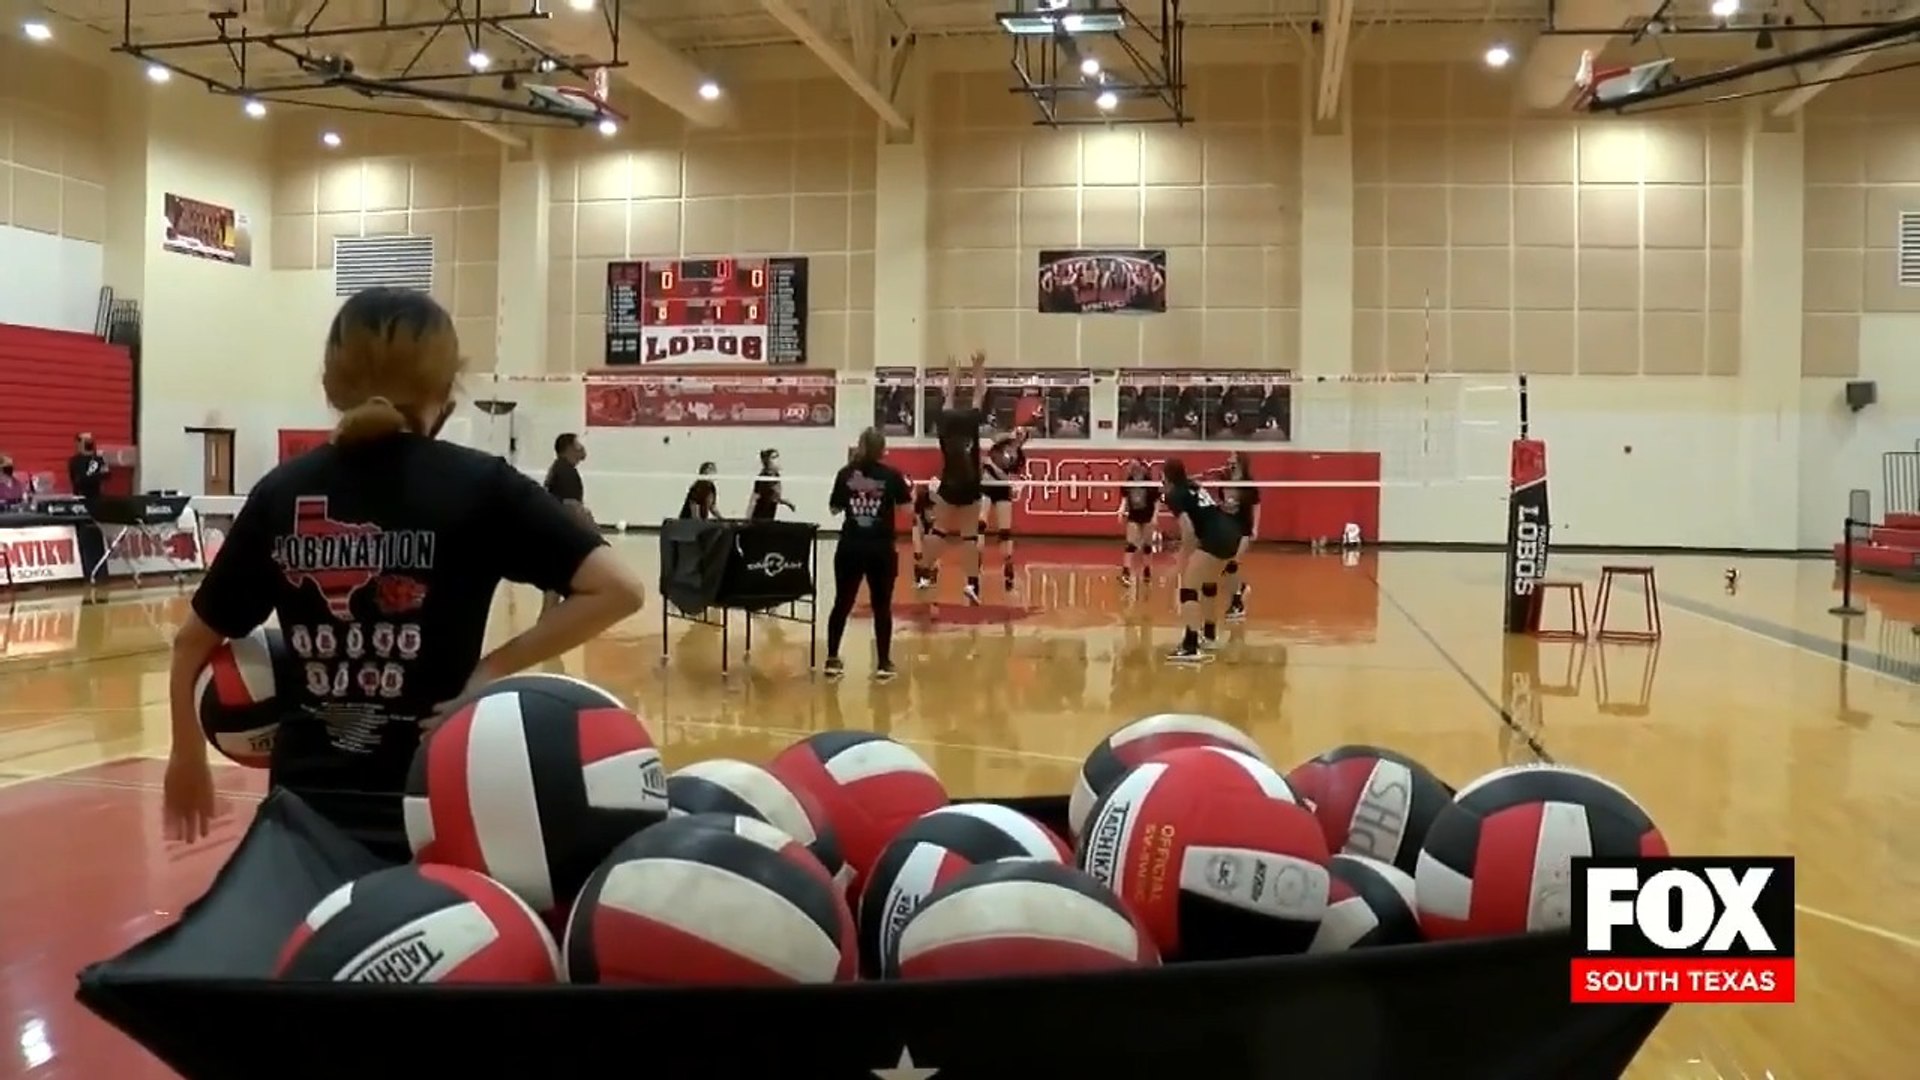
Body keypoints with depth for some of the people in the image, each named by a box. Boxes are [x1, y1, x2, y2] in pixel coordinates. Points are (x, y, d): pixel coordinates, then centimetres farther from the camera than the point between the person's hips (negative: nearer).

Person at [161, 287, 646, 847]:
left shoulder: (282, 492, 3)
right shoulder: (478, 485, -7)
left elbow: (193, 642, 11)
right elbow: (618, 588, -15)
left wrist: (187, 759, 25)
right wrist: (493, 668, -8)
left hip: (306, 801, 3)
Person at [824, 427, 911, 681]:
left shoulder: (845, 473, 0)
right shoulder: (891, 475, -5)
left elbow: (834, 508, 8)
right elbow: (906, 506, 1)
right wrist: (910, 490, 19)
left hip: (849, 547, 2)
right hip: (881, 549, -2)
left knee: (842, 604, 11)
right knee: (882, 606, 8)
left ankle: (832, 660, 13)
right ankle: (883, 664, 11)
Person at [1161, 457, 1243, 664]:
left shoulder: (1174, 495, -2)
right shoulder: (1193, 486, 20)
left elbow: (1188, 530, -13)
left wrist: (1186, 558, -3)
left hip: (1216, 537, -9)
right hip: (1231, 532, 9)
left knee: (1189, 588, -10)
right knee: (1209, 583, 29)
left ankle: (1191, 648, -22)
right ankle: (1208, 635, 45)